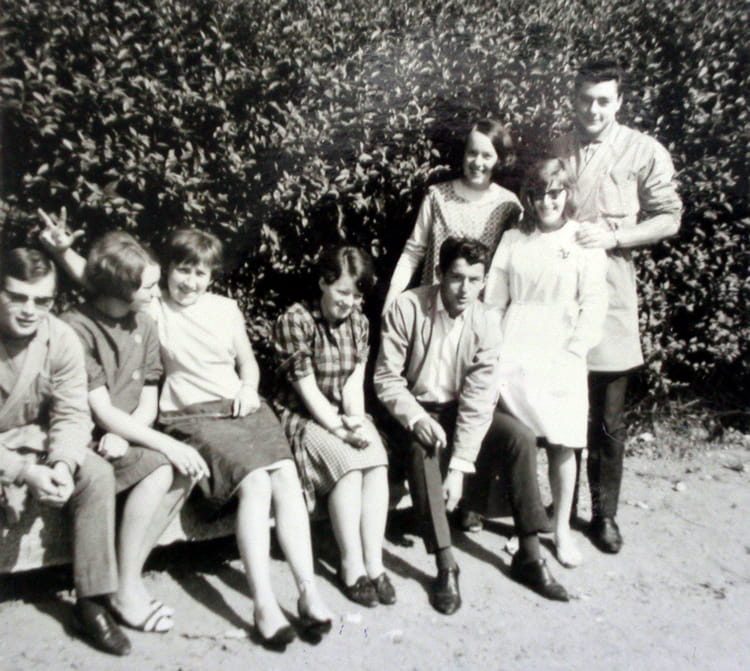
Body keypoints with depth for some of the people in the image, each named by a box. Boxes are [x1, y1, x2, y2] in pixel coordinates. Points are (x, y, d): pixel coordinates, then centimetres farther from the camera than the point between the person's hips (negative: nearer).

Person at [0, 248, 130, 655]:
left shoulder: (61, 339, -10)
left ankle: (92, 602, -11)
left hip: (33, 443, 3)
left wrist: (63, 464, -28)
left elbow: (72, 415, -9)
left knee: (97, 474, -20)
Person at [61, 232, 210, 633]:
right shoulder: (76, 328, -14)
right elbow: (102, 412, -18)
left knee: (187, 467, -20)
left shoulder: (143, 326, 7)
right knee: (160, 466, -29)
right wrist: (165, 444, -24)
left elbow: (148, 404, 5)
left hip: (126, 436, 6)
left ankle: (130, 573, -11)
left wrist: (122, 437, -15)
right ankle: (127, 592, -17)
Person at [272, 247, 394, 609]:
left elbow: (355, 379, 0)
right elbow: (307, 388, -15)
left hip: (344, 414, 5)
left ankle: (374, 564, -18)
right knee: (346, 462, -29)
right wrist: (339, 429, -22)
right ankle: (352, 566, -17)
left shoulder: (358, 321, 7)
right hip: (301, 416, -5)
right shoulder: (295, 320, -11)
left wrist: (356, 421, -18)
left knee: (376, 460, -24)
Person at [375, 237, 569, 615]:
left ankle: (529, 556, -8)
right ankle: (445, 567, -25)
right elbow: (386, 376, -12)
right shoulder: (407, 309, -16)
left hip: (461, 409, 3)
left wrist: (459, 466, -23)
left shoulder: (487, 322, -12)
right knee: (424, 447, -34)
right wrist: (416, 418, -29)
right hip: (416, 409, -2)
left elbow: (478, 398, -16)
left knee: (521, 438, -20)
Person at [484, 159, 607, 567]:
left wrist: (573, 351, -9)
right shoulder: (513, 240, 11)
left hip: (559, 361, -1)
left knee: (561, 444, 0)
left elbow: (594, 303, -1)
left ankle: (561, 530, 16)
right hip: (511, 360, 2)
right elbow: (494, 300, 9)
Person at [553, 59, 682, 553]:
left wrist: (613, 237, -12)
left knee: (608, 418, 5)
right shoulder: (555, 150, 11)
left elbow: (669, 217, 1)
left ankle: (604, 512, 22)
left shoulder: (645, 153, 1)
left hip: (609, 294, -2)